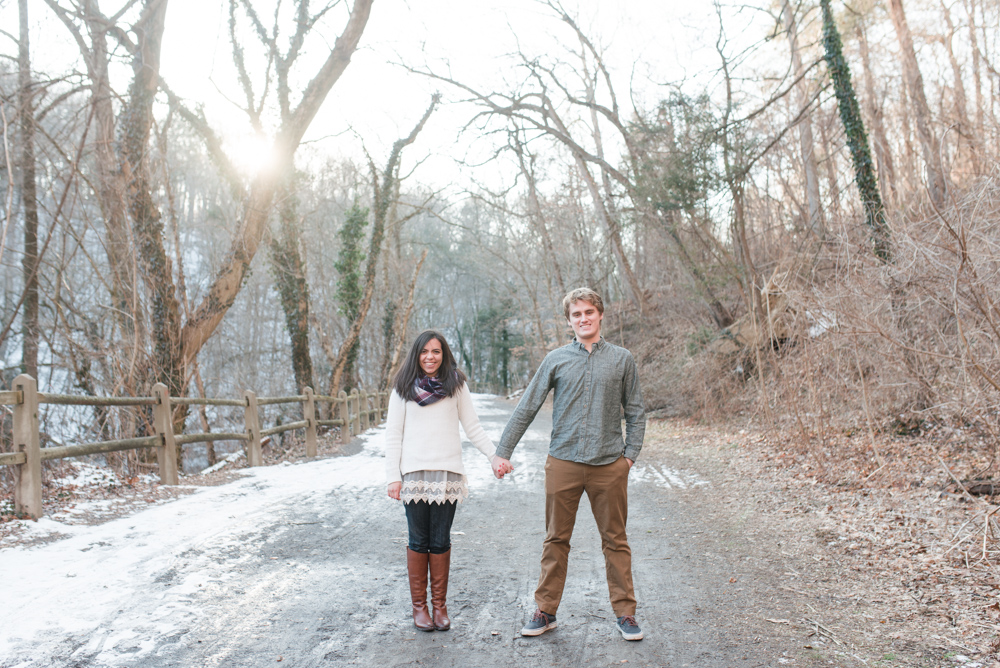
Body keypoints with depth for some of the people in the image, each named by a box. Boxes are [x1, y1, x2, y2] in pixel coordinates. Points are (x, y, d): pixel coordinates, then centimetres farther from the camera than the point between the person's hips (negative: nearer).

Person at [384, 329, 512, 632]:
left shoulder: (456, 386, 8)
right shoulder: (403, 388, 6)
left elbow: (473, 427, 8)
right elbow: (393, 434, 5)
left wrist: (495, 456, -4)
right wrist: (393, 476, -1)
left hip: (448, 473, 1)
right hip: (414, 473, 0)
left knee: (441, 542, 5)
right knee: (418, 542, 4)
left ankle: (440, 605, 17)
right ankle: (419, 605, 16)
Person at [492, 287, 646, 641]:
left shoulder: (622, 359, 6)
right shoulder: (556, 360, 4)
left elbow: (635, 411, 11)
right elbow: (526, 408, 5)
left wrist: (630, 453, 1)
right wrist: (503, 452, 2)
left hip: (609, 466, 0)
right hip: (563, 463, 0)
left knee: (615, 541, 9)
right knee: (555, 541, 8)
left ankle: (625, 613, 20)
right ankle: (545, 611, 20)